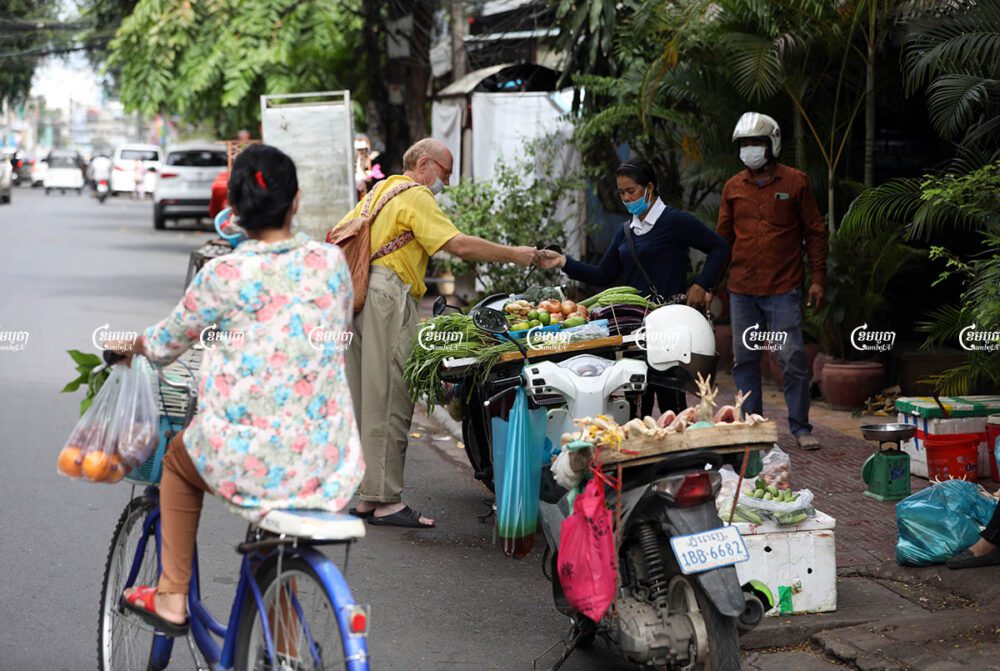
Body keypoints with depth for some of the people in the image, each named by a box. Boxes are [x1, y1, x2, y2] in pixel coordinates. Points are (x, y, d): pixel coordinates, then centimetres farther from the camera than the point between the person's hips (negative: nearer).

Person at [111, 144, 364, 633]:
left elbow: (166, 343, 7)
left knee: (179, 457, 31)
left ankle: (170, 600, 34)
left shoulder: (224, 275, -8)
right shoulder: (331, 262, 0)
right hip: (326, 463, 3)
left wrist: (132, 346, 31)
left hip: (247, 462, -3)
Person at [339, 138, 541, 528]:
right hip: (387, 295, -10)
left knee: (366, 400, 10)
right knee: (390, 401, -8)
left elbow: (337, 235, 24)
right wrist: (514, 256, -7)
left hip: (357, 296, 10)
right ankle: (386, 500, -8)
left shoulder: (379, 191, 25)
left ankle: (367, 497, 13)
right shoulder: (416, 196, -4)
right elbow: (460, 245, -14)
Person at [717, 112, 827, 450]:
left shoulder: (795, 182, 1)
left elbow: (815, 232, 4)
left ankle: (801, 428, 4)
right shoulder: (733, 188, 10)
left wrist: (818, 278, -2)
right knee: (744, 359, 6)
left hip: (783, 289, -3)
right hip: (741, 291, 4)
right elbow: (722, 238, 16)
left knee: (793, 358, -6)